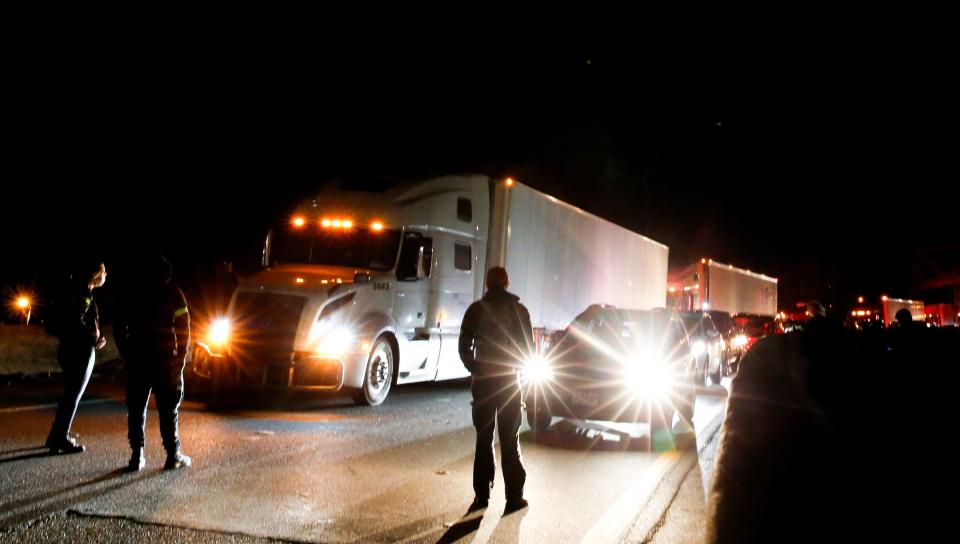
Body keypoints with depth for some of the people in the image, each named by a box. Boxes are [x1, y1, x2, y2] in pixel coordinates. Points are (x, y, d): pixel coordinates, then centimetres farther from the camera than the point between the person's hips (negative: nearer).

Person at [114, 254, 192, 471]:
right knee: (168, 409, 3)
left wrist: (127, 355, 13)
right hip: (166, 358, -2)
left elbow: (120, 329, 7)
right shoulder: (173, 294, -2)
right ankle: (173, 455, 4)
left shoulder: (129, 293, 6)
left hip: (137, 359, 2)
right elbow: (183, 329, -5)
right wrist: (181, 356, 5)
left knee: (136, 408, 8)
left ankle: (137, 456, 6)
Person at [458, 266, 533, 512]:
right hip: (509, 382, -1)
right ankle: (514, 496, 5)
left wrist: (475, 368, 11)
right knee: (510, 441, 5)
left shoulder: (476, 309, -1)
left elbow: (464, 347, -3)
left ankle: (482, 494, 10)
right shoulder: (519, 310, -2)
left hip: (483, 382, 1)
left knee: (484, 439, 9)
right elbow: (527, 347, -1)